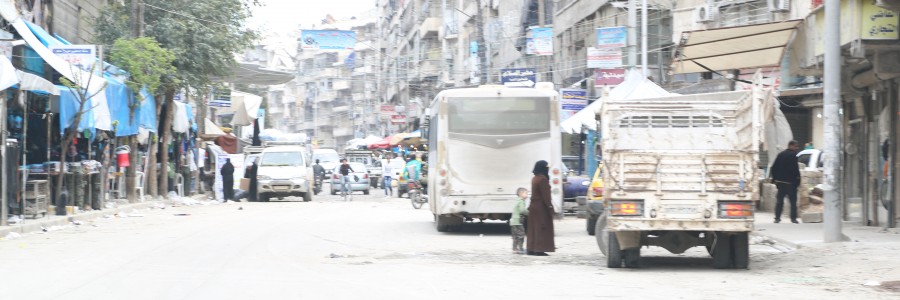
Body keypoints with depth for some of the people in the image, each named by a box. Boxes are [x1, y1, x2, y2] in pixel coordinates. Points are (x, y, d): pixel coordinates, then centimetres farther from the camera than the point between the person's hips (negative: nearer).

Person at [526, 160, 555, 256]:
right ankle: (540, 250, -6)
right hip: (541, 208, -9)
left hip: (533, 206, 9)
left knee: (533, 229, 11)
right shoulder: (543, 179, -17)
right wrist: (550, 206, -16)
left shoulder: (534, 179, 12)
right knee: (542, 229, -4)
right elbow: (545, 195, -19)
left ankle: (531, 249, 13)